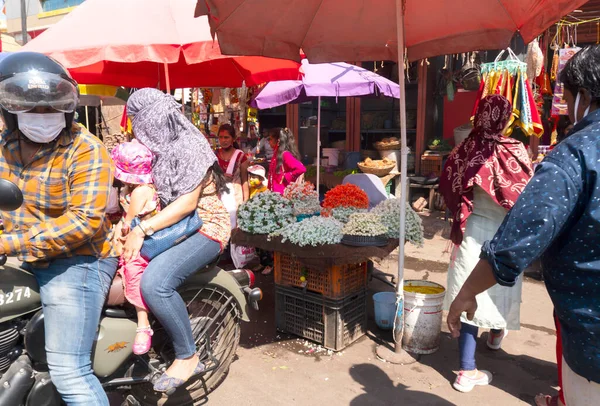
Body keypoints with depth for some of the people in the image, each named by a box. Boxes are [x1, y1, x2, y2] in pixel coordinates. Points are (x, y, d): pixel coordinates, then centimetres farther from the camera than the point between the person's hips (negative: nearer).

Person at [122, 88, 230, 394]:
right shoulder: (156, 147, 13)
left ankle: (188, 357, -13)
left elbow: (188, 202, -22)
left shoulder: (186, 145, -14)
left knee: (154, 281, -30)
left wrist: (142, 230, -25)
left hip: (204, 226, -10)